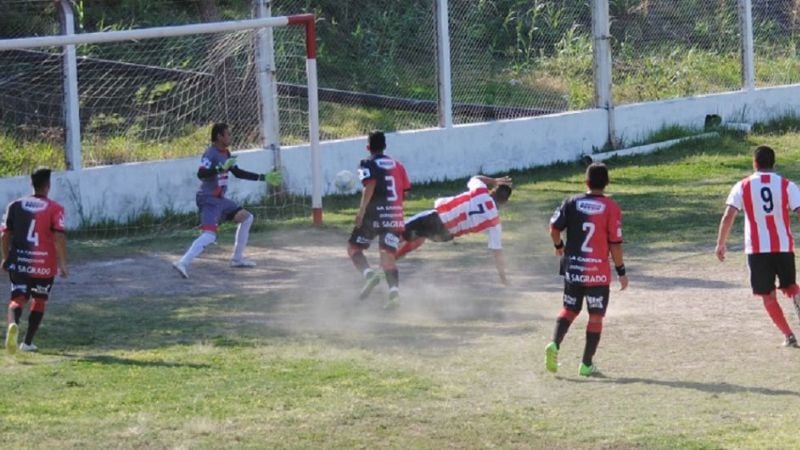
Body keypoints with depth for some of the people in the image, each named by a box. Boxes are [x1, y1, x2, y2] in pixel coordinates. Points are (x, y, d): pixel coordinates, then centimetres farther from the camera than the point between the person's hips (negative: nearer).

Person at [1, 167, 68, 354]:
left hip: (18, 262, 2)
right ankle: (27, 342, 18)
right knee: (39, 301, 17)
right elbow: (59, 237, -13)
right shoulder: (55, 209, -5)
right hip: (44, 265, -2)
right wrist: (63, 263, -6)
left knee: (18, 299, 1)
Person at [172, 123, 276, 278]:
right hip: (208, 199, -10)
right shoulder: (211, 153, -15)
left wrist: (263, 178, 23)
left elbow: (238, 172, 24)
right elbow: (201, 174, -28)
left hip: (219, 199, 10)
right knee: (209, 235, -25)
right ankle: (183, 263, -32)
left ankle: (237, 258, 23)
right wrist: (221, 168, -36)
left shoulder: (225, 153, 13)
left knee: (247, 217, 18)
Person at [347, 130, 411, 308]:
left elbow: (370, 185, -16)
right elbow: (404, 191, 14)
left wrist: (361, 210, -19)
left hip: (375, 213, -5)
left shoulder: (368, 164, 0)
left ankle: (369, 274, -18)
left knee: (353, 247, 9)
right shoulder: (398, 165, 16)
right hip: (395, 216, 5)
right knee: (388, 255, 3)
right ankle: (394, 292, -18)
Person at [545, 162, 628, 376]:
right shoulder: (611, 208, -9)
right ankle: (586, 364, 7)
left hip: (572, 268, 3)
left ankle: (555, 344, -8)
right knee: (596, 316, 7)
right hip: (598, 272, -3)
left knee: (569, 309, 18)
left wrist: (559, 246, 21)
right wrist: (621, 271, 1)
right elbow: (615, 243, -9)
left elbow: (554, 228, -1)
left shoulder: (572, 203, -1)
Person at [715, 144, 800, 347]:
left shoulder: (743, 186, -1)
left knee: (768, 295, 7)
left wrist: (721, 244, 0)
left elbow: (728, 217, -8)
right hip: (784, 246, 1)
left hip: (757, 248, -1)